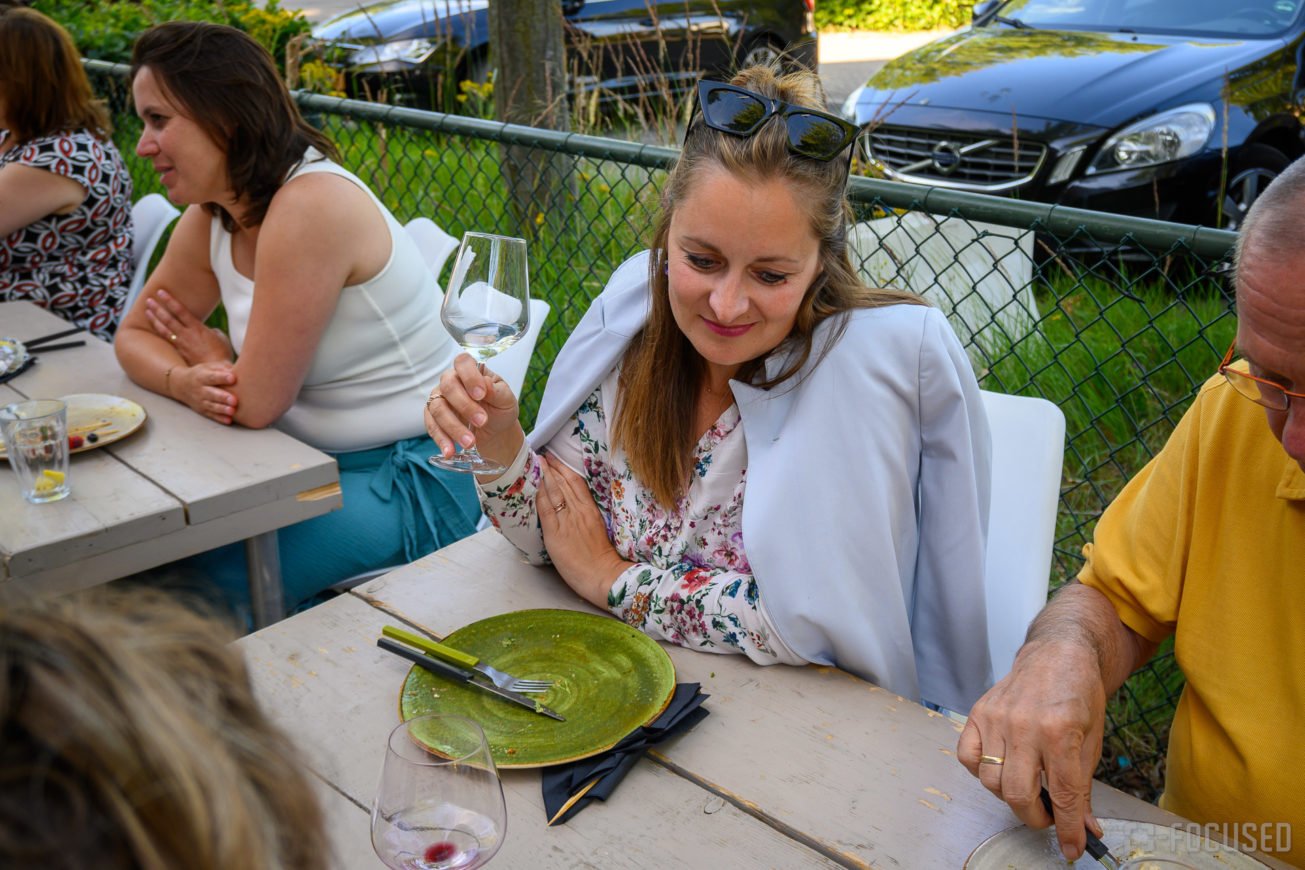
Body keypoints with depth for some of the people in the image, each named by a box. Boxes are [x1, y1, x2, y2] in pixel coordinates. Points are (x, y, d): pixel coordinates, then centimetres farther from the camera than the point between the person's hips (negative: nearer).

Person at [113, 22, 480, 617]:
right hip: (316, 459, 8)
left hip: (412, 482, -8)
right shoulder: (210, 221, 4)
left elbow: (257, 403, -22)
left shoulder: (311, 207, -24)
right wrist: (185, 381, -10)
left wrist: (211, 355, 0)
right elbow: (134, 334, 12)